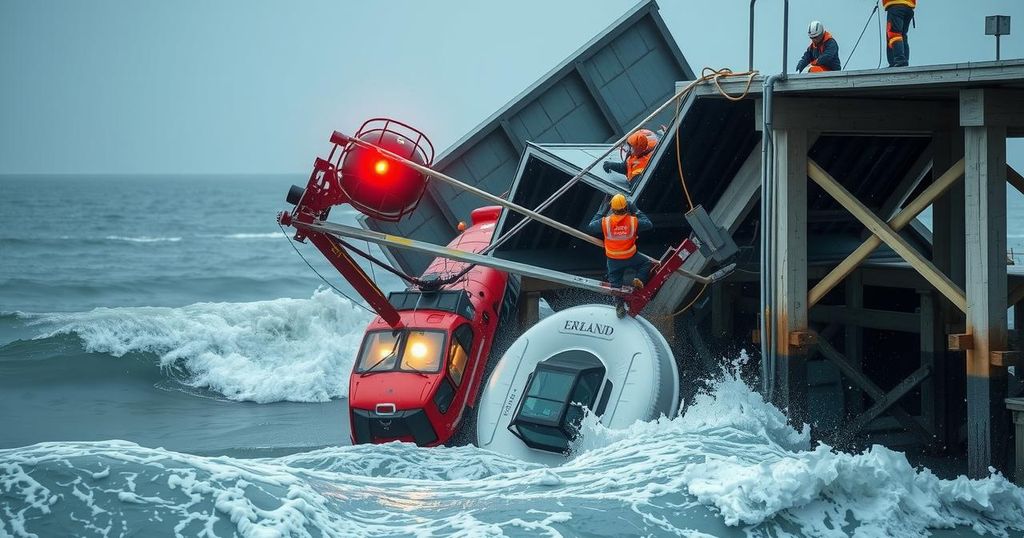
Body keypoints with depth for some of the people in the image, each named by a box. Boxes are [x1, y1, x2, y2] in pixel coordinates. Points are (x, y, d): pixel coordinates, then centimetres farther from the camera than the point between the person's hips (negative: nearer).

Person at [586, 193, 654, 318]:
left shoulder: (605, 222, -21)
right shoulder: (633, 221, -21)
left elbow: (590, 227, -4)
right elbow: (649, 225, -4)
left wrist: (600, 212, 3)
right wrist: (637, 212, 2)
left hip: (613, 260, 1)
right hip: (631, 257, -1)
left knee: (615, 283, 16)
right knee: (646, 264, 25)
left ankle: (619, 307, 14)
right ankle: (639, 280, 1)